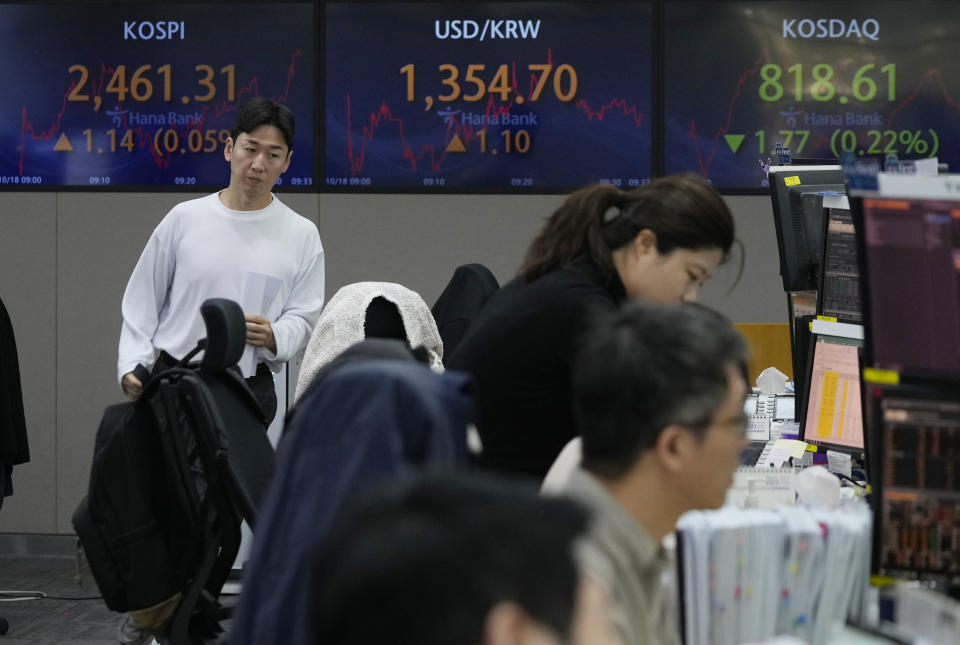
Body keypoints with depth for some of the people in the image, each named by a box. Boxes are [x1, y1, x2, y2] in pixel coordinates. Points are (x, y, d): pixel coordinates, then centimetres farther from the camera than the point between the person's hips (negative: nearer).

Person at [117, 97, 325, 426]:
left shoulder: (302, 234, 3)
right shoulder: (184, 218, 3)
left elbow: (303, 316, 3)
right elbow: (143, 299, 9)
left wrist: (274, 337, -19)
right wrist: (132, 363, -3)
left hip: (251, 389, 0)